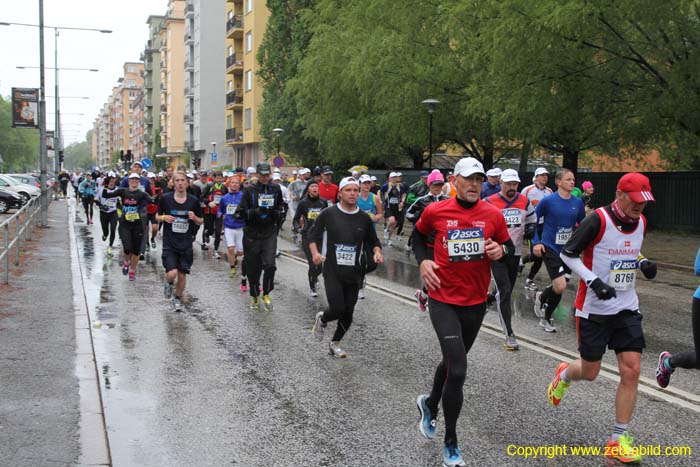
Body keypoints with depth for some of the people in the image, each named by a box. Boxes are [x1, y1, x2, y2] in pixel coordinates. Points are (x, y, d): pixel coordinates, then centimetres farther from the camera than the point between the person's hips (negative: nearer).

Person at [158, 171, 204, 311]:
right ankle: (169, 283, 21)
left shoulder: (193, 201, -1)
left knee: (182, 275, 8)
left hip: (186, 244, 1)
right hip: (169, 243, -1)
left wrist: (194, 218, -13)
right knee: (172, 273, -16)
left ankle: (177, 298, 33)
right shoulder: (166, 198, -3)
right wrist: (164, 218, -12)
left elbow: (201, 221, 8)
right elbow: (157, 216, 10)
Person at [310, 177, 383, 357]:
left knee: (348, 313, 6)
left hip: (354, 274, 3)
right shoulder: (328, 214, -2)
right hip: (332, 271, -3)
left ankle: (334, 344, 29)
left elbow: (373, 241, 16)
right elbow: (313, 235, 6)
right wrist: (315, 253, -12)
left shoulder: (364, 218, 5)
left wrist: (377, 252, -5)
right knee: (337, 309, -14)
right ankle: (321, 319, 22)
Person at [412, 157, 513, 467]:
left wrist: (501, 251, -15)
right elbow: (418, 236, 11)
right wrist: (423, 261, -6)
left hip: (476, 302, 4)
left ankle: (429, 405, 53)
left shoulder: (493, 215, -4)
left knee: (452, 362, 22)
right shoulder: (435, 212, -8)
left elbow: (509, 249, 8)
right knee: (458, 371, -12)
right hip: (443, 300, -3)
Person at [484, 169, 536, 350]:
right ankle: (509, 335, -10)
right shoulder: (489, 203, -10)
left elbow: (532, 221, 18)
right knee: (504, 292, -11)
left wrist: (530, 230, -4)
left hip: (515, 253, 5)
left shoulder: (524, 202, 4)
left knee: (507, 290, 17)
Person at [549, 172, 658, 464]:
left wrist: (643, 264, 0)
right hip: (594, 308, -5)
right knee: (589, 372, 7)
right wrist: (593, 281, -23)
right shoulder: (598, 221, -17)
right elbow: (567, 253, -12)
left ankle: (618, 441, 7)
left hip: (627, 308, 5)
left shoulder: (641, 223, 3)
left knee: (631, 371, -4)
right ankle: (564, 375, 45)